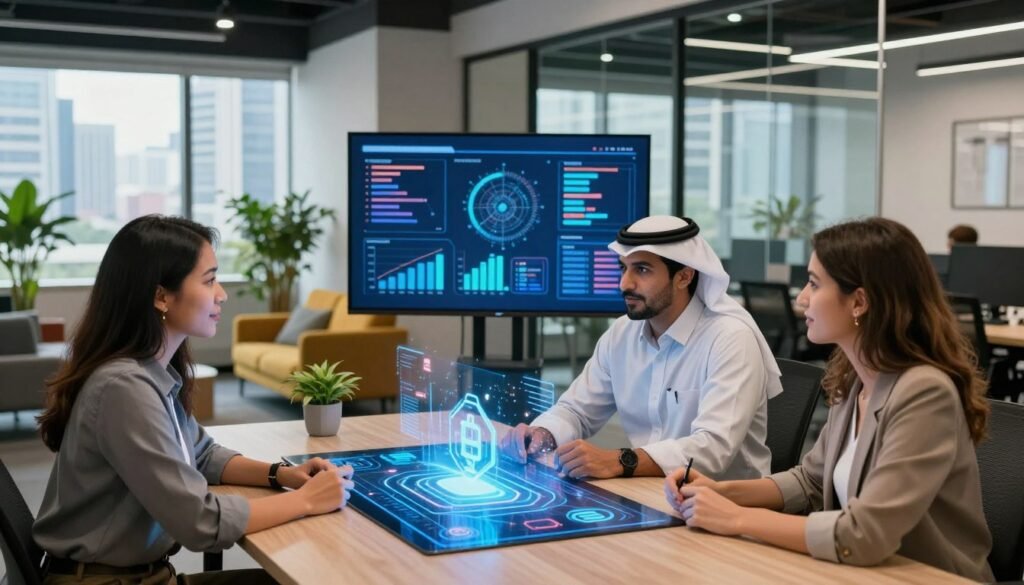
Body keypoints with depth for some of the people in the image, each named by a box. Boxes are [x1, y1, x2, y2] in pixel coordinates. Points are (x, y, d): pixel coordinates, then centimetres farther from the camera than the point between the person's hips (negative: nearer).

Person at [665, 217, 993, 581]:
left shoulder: (925, 394, -22)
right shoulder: (854, 381, 1)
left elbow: (864, 536, -27)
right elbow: (811, 481, 12)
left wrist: (738, 519, -19)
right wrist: (725, 492, -3)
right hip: (868, 575, 6)